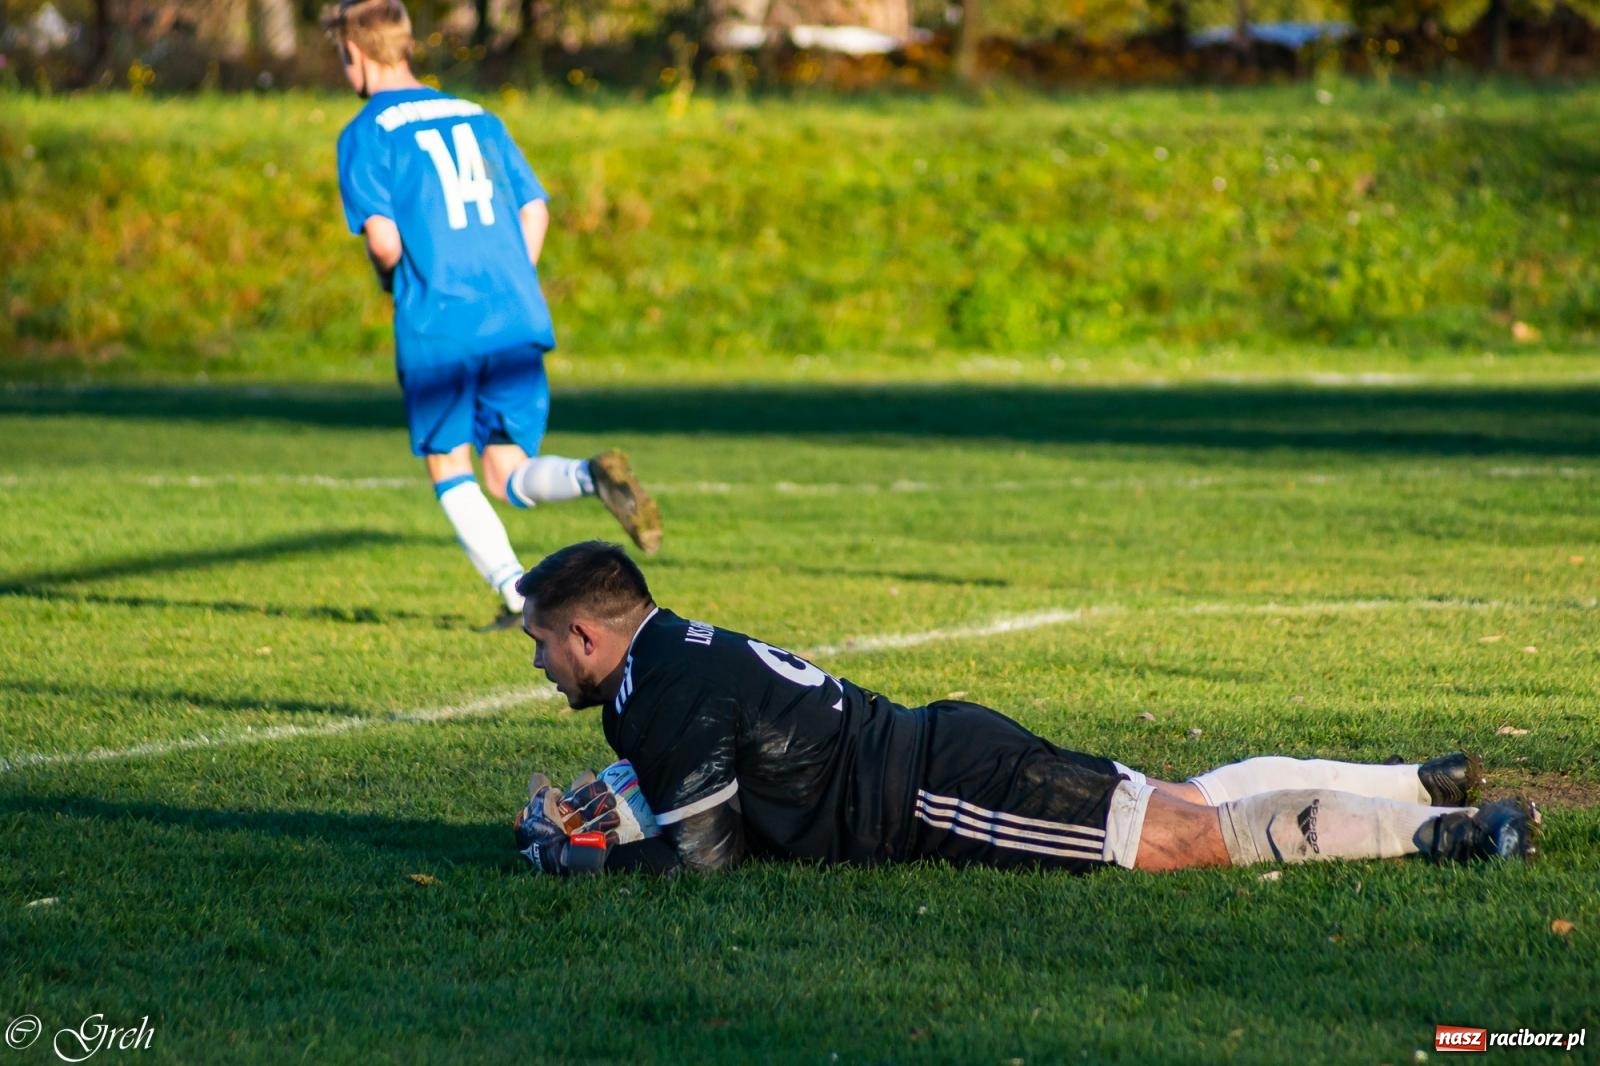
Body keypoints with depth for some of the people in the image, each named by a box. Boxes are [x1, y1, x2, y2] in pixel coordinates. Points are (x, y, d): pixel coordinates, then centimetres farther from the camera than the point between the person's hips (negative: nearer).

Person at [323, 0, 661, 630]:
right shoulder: (478, 119, 18)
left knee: (449, 470, 12)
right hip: (518, 319, 4)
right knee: (508, 475, 7)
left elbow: (382, 238, -10)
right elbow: (535, 210, 15)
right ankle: (592, 476, -25)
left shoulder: (365, 135, 0)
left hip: (437, 326, -4)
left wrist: (394, 280, 10)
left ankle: (518, 594, -3)